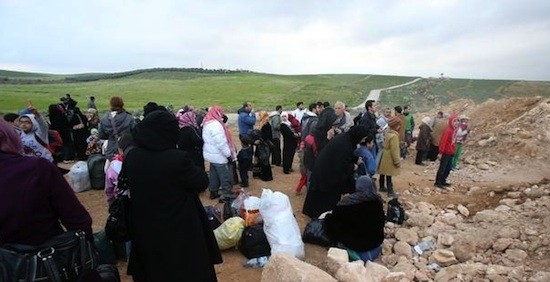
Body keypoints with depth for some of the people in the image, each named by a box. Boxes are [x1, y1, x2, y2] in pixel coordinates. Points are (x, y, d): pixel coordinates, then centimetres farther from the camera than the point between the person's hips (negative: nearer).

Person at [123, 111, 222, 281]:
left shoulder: (131, 157, -8)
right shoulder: (177, 158, -28)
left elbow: (125, 185, 11)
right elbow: (203, 182, -14)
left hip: (145, 229, 6)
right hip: (180, 230, -5)